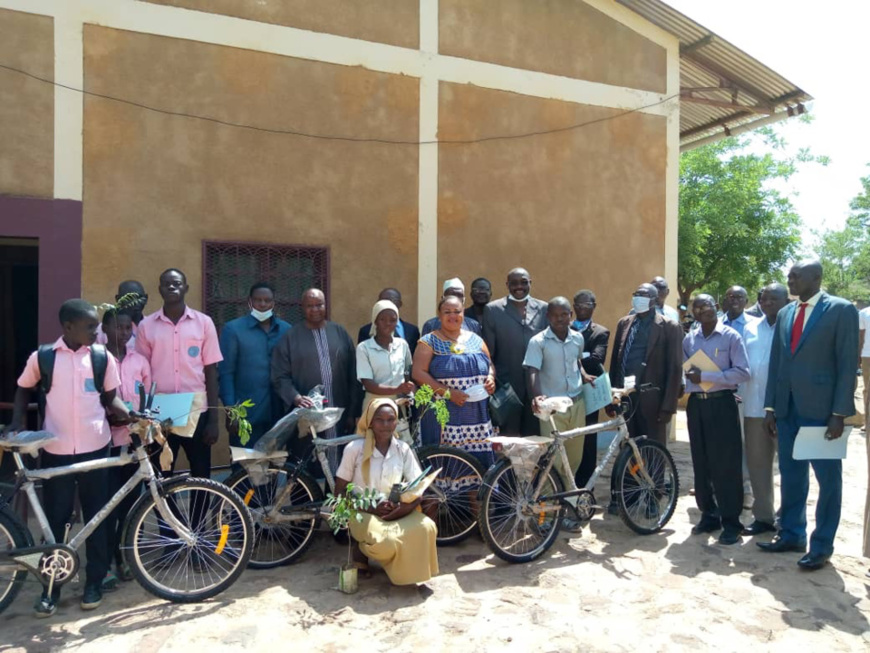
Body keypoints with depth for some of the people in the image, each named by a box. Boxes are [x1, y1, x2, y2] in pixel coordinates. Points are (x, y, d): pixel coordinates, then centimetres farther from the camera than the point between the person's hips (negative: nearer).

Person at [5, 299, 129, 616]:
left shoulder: (103, 358, -2)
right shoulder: (42, 357, -3)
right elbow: (23, 390, 14)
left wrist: (132, 415, -11)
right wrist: (17, 422, 1)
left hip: (95, 448, 1)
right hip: (56, 450, 0)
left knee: (96, 516, 9)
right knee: (55, 519, 8)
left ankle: (94, 582, 24)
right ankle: (51, 587, 23)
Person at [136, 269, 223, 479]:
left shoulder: (204, 322, 1)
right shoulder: (146, 325, 3)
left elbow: (211, 372, 1)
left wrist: (213, 418, -2)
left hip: (196, 413, 0)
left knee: (201, 478, 8)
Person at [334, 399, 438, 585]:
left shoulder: (403, 450, 0)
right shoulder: (354, 449, -9)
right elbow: (339, 492, -6)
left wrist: (404, 507, -23)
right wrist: (371, 508, -18)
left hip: (396, 512, 3)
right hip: (363, 513, -3)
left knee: (426, 527, -28)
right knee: (385, 542, -35)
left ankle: (406, 568, 2)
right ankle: (361, 550, 2)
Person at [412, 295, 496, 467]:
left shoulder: (476, 340, 15)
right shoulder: (429, 342, 2)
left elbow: (490, 366, 23)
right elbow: (418, 374, -8)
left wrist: (491, 378, -1)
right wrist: (448, 392, -15)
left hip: (477, 417, 4)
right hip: (444, 419, -4)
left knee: (479, 463, 1)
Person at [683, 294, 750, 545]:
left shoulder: (731, 336, -5)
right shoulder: (689, 339, 10)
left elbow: (743, 372, -12)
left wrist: (705, 376, -17)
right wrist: (691, 381, -6)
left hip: (721, 404, -5)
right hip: (696, 404, 5)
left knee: (726, 464, -1)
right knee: (701, 463, 10)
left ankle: (731, 522, 9)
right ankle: (709, 515, 23)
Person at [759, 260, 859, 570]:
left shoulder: (841, 310, -5)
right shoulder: (785, 314, 13)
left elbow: (847, 365, -9)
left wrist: (839, 413, -13)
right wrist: (770, 407, 9)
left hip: (821, 409, -6)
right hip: (787, 409, 6)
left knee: (828, 479, 6)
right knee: (791, 476, 14)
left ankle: (822, 546, 17)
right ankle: (792, 535, 27)